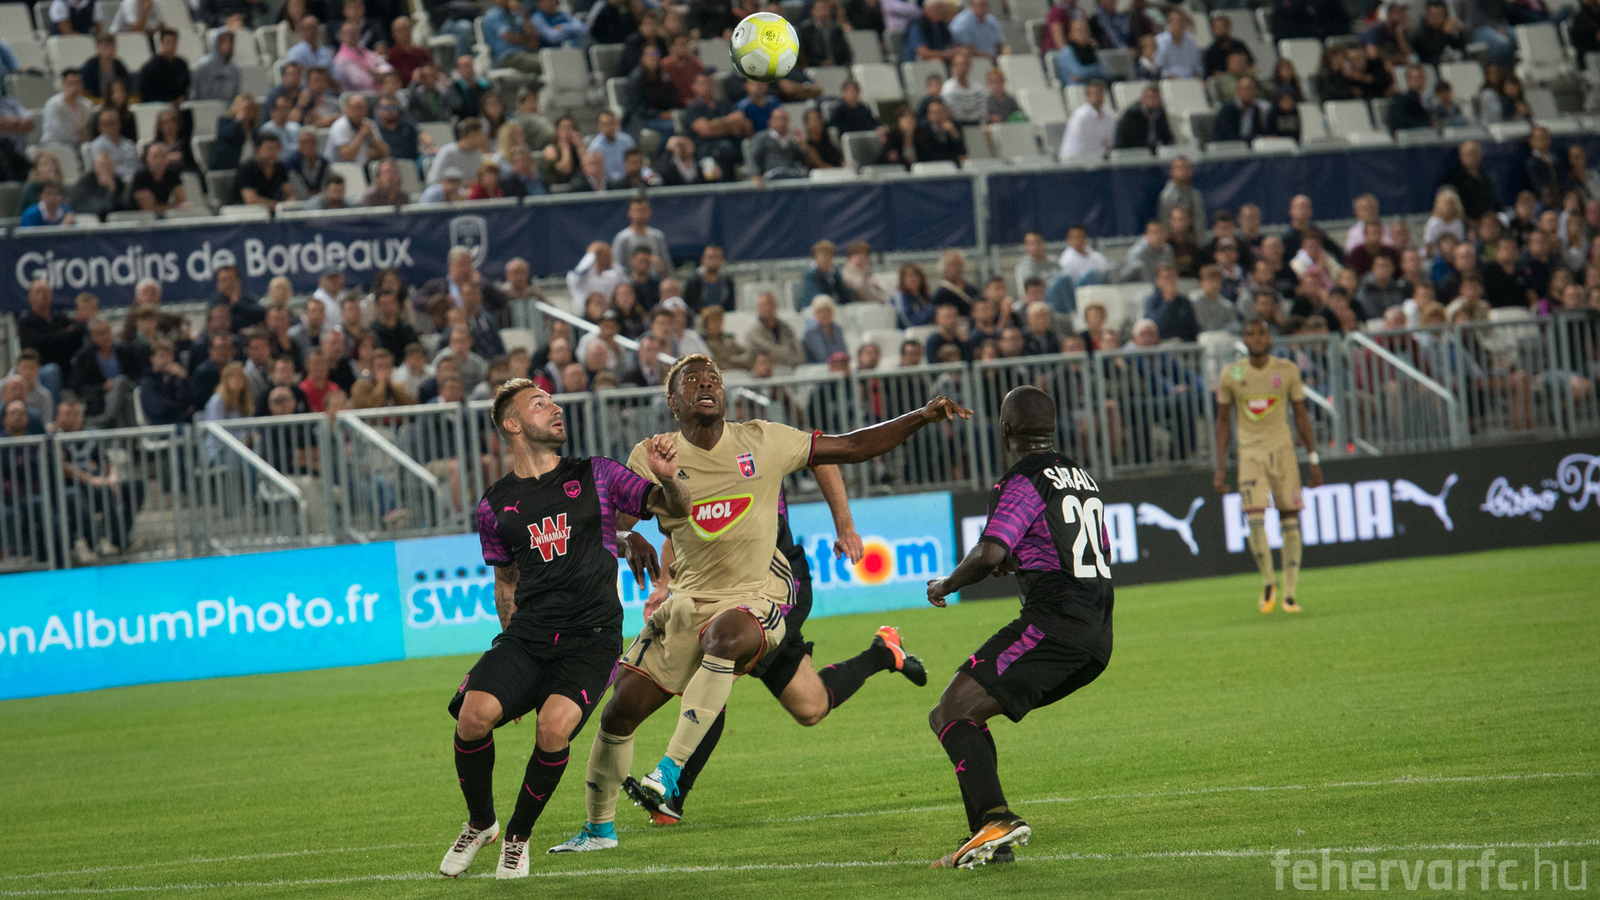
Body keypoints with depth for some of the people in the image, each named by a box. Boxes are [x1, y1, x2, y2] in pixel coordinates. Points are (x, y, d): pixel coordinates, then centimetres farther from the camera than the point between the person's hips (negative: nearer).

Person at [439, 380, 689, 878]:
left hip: (592, 636, -2)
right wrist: (514, 661, 20)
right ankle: (480, 823, 5)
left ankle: (519, 833, 0)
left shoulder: (595, 475, 7)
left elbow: (676, 509, 8)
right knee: (474, 714, -23)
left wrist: (668, 477, -15)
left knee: (553, 726, -27)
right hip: (528, 635, 2)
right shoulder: (495, 506, 12)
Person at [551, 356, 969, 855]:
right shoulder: (652, 458, -3)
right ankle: (599, 827, 27)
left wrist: (921, 417, -4)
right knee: (619, 713, 1)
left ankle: (673, 766, -31)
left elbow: (850, 447, 4)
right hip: (691, 600, 3)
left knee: (724, 633, -39)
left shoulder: (760, 442, -3)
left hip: (758, 599, -3)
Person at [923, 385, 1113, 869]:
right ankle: (990, 838, 10)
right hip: (1097, 636, 9)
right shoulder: (1082, 478, 21)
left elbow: (989, 554, -19)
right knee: (966, 714, 18)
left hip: (1053, 624, -9)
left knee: (951, 715, -10)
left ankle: (996, 817, -29)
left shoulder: (1022, 483, -7)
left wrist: (945, 584, 0)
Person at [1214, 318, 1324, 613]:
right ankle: (1268, 582, 7)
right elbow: (1223, 420, 9)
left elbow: (1301, 414, 8)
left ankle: (1290, 594, 3)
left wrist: (1313, 458, 6)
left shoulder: (1287, 371, 1)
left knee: (1290, 522, -2)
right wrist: (1221, 467, 5)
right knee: (1255, 519, -14)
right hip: (1250, 453, -1)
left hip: (1283, 450, 1)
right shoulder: (1231, 375, 1)